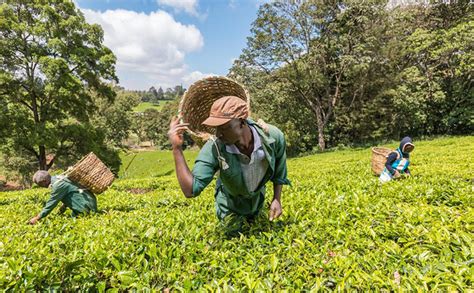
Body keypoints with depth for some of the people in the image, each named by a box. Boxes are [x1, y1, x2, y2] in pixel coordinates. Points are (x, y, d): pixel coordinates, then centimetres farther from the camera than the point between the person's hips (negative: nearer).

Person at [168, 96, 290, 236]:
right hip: (230, 202, -2)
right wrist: (176, 148, -51)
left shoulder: (273, 136, -34)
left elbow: (279, 170, -13)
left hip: (258, 198, 2)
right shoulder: (213, 148, -40)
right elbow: (190, 190, -44)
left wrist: (277, 199, -10)